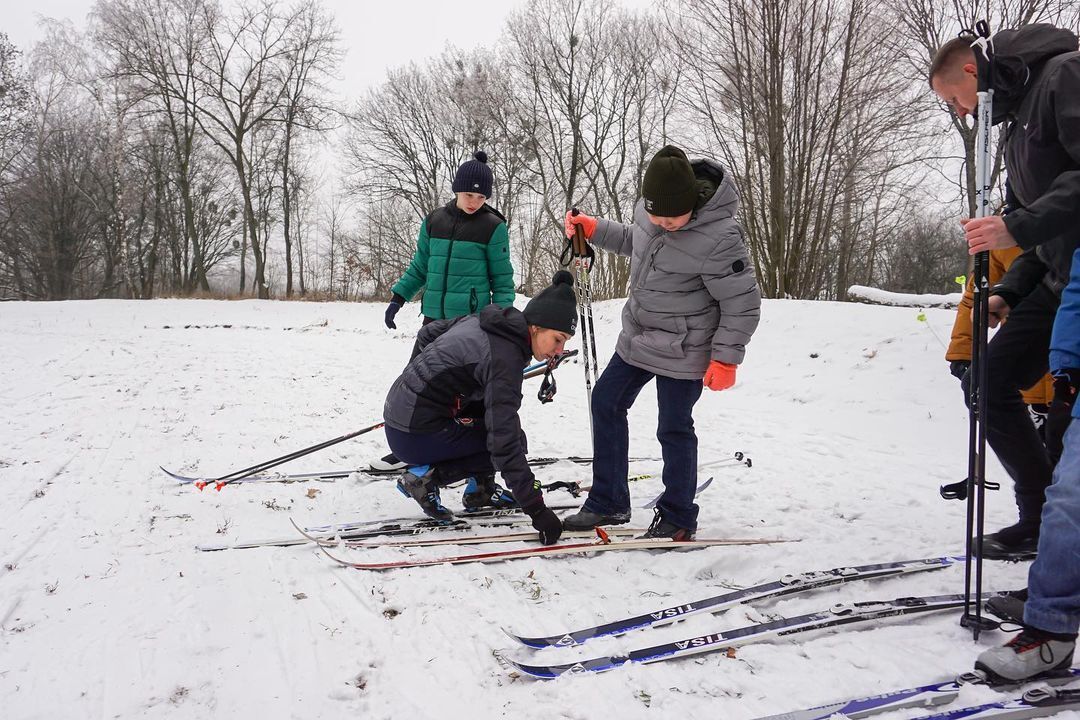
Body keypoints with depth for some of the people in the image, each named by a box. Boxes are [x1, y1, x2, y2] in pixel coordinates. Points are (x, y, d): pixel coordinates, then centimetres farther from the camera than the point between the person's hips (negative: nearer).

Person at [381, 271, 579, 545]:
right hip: (416, 437, -9)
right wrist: (537, 510, -23)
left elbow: (427, 333, 19)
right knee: (511, 438, 0)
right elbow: (505, 444, -25)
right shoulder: (504, 358, -22)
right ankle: (428, 475, -6)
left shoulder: (484, 320, 3)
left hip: (397, 413, 9)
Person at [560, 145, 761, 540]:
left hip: (682, 354, -8)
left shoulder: (719, 237, -28)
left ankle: (678, 519, 24)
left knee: (673, 430, 2)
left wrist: (725, 358, -16)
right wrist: (594, 229, 8)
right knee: (606, 403, 14)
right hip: (637, 338, 8)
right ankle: (608, 503, 28)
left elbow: (743, 304, -19)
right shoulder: (648, 208, -6)